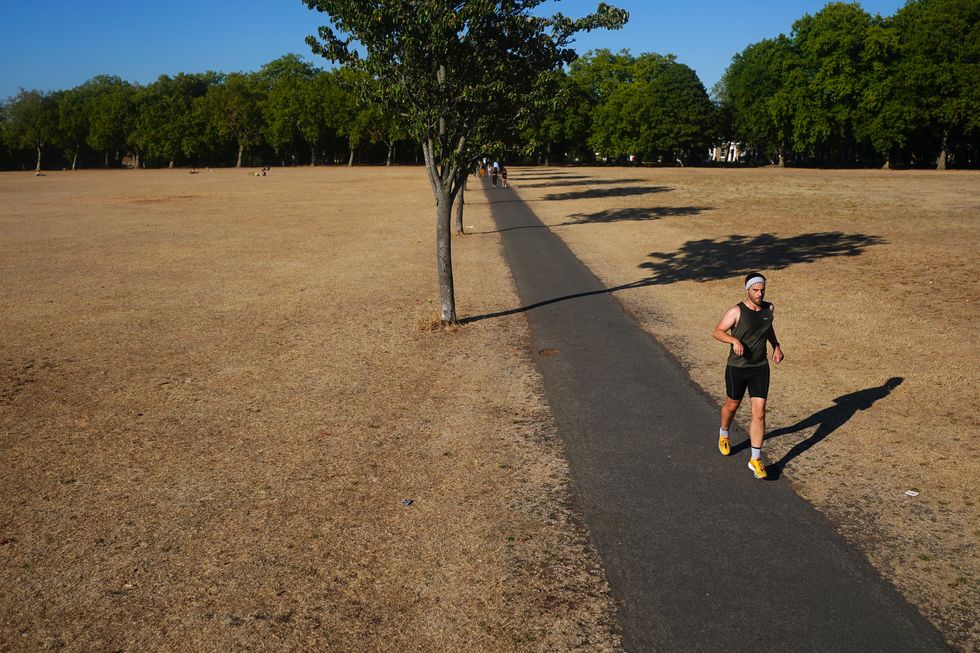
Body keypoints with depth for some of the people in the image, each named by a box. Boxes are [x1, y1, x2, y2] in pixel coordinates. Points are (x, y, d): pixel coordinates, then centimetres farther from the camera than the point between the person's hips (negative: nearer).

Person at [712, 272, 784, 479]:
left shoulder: (768, 308, 0)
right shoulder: (736, 311, -16)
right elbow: (717, 332, -12)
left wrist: (776, 346, 9)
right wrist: (734, 340, -30)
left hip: (760, 368, 3)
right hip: (737, 368, -3)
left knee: (759, 413, -5)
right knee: (732, 405, 18)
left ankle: (755, 459, 4)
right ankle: (724, 434, 51)